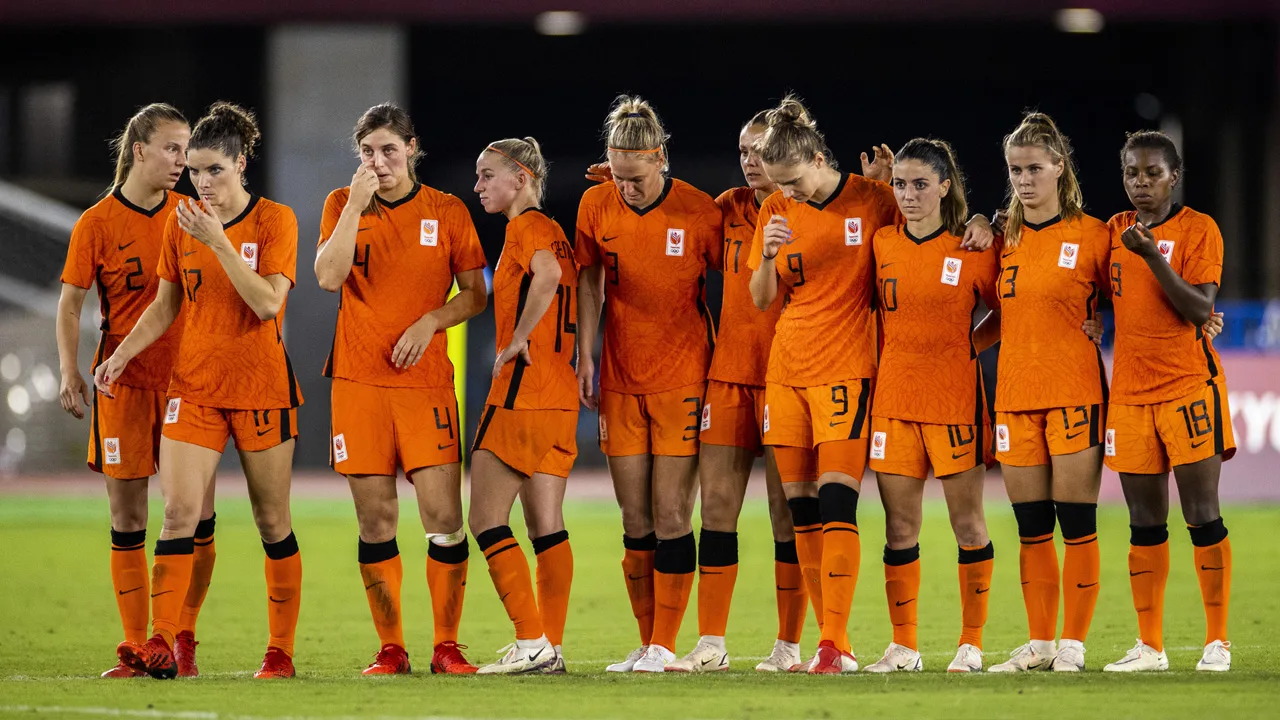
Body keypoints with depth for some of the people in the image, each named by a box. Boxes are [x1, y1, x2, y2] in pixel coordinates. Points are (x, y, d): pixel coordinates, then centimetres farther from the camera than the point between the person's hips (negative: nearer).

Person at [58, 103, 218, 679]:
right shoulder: (97, 224, -2)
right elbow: (70, 306, 1)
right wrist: (70, 372, -11)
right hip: (124, 382, -2)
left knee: (197, 514, -4)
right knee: (127, 516, -1)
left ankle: (183, 640, 11)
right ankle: (138, 649, 4)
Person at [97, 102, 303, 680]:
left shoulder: (274, 220, -5)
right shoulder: (181, 223, 6)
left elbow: (268, 303, -18)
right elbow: (165, 306, 15)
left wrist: (219, 242, -23)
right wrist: (121, 356, 4)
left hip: (261, 388, -3)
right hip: (193, 387, 3)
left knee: (272, 519, 4)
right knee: (180, 509, -11)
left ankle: (281, 651, 12)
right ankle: (161, 644, -15)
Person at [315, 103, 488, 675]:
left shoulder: (447, 212, 5)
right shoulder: (342, 205, 6)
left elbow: (476, 296, 7)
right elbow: (328, 276, -10)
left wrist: (431, 320, -10)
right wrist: (357, 205, -14)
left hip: (426, 380, -1)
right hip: (358, 380, 1)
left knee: (443, 515, -8)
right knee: (376, 521, 1)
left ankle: (446, 646, 1)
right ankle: (390, 647, 9)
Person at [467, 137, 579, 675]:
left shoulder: (525, 227, -10)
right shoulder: (553, 232, 17)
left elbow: (548, 274, -30)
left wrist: (518, 340, -20)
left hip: (522, 389, -9)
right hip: (560, 393, 9)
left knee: (486, 519, -5)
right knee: (545, 525, 9)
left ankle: (532, 641, -10)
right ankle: (551, 647, 7)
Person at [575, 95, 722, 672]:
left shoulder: (700, 212, -11)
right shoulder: (596, 207, -2)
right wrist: (585, 357, 7)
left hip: (683, 379, -3)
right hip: (621, 381, 3)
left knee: (670, 515, -6)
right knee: (635, 521, 5)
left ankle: (664, 647, -1)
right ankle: (647, 645, 13)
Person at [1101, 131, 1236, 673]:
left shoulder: (1198, 229, -4)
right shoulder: (1115, 231, 11)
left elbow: (1200, 310, -12)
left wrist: (1153, 256, -22)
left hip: (1189, 387, -5)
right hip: (1130, 392, 5)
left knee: (1202, 515, -6)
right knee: (1145, 523, 5)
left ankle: (1217, 642, -1)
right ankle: (1149, 647, 10)